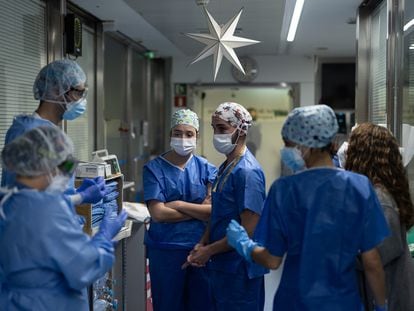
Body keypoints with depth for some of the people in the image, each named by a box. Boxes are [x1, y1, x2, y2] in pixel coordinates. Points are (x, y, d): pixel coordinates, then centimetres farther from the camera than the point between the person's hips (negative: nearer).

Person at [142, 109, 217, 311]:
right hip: (166, 250, -2)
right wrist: (200, 211, -10)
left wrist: (180, 205, -13)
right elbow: (158, 213, -14)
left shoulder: (206, 168, 2)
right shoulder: (154, 169, -5)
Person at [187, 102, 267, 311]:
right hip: (221, 266, 8)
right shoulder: (225, 167, 9)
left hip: (239, 270, -8)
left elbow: (248, 231, -21)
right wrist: (201, 245, 1)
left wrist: (209, 250, -13)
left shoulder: (247, 171, -19)